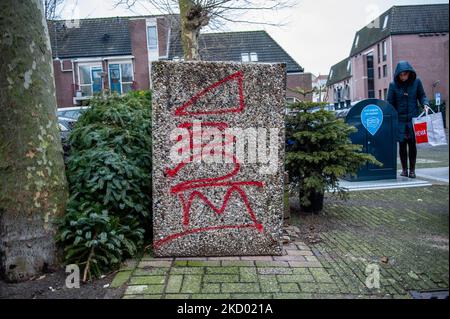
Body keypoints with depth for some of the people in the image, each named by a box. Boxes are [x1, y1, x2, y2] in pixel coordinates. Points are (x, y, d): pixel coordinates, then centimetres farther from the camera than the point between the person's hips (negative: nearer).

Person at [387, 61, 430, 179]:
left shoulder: (416, 82, 0)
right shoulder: (393, 85, -3)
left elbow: (422, 95, 9)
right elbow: (390, 103, -1)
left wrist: (425, 104, -12)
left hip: (413, 118, 0)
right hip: (400, 119, 0)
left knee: (412, 144, 1)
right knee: (402, 144, 3)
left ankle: (412, 170, 11)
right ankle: (404, 169, 15)